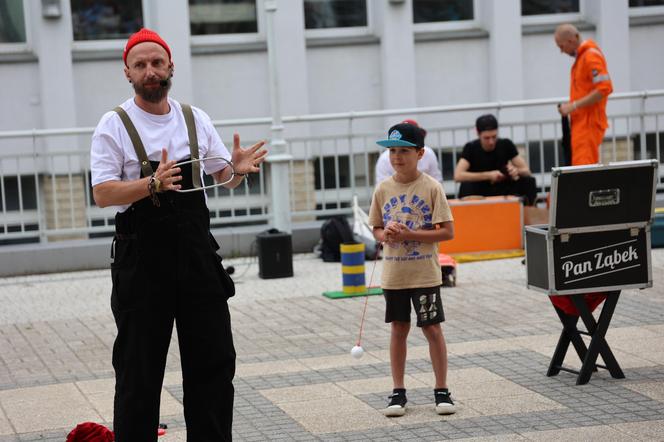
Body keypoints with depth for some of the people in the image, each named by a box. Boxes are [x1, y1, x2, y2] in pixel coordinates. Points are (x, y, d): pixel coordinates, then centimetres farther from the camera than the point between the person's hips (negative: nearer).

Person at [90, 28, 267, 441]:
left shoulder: (195, 119, 9)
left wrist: (238, 169, -6)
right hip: (141, 259, -4)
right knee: (139, 368, 1)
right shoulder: (115, 125, -4)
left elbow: (223, 175, 18)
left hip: (197, 252, 4)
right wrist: (153, 184, -28)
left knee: (214, 360, 8)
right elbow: (103, 193, -12)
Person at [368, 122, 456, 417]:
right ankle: (398, 392, 18)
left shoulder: (431, 188, -9)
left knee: (432, 328, 2)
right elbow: (376, 229, 11)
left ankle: (441, 391, 12)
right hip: (394, 274, 3)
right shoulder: (384, 189, 2)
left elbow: (447, 231, -11)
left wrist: (410, 234, -20)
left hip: (425, 273, -3)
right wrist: (385, 235, -13)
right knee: (398, 329, 10)